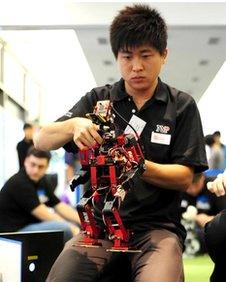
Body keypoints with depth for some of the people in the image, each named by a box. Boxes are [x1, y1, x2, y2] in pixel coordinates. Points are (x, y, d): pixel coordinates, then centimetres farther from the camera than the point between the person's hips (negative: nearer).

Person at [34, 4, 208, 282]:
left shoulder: (182, 106, 7)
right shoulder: (98, 100, 11)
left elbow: (185, 177, 1)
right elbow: (41, 140, 4)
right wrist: (73, 125, -18)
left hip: (157, 225, -1)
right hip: (100, 223, 2)